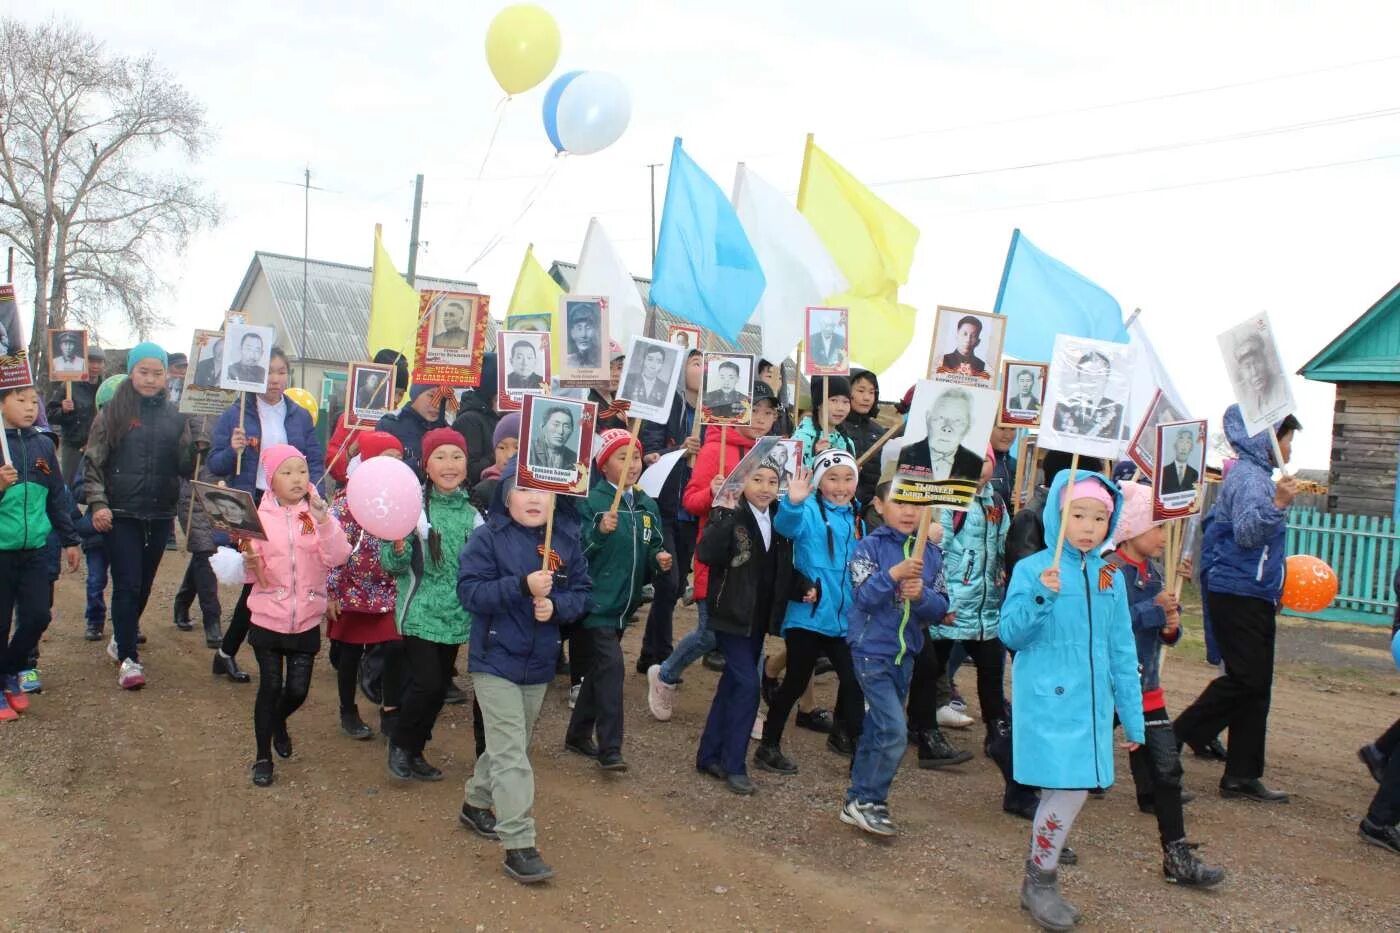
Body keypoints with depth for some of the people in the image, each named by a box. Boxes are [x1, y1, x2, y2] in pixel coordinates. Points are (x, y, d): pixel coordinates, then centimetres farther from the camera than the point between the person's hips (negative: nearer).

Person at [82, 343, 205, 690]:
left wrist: (200, 446, -18)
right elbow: (92, 461, 0)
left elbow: (185, 466, 2)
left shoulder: (176, 415, 5)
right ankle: (128, 658, 3)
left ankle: (122, 639, 36)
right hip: (121, 514, -3)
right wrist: (98, 504, -10)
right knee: (127, 585, -5)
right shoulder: (114, 412, -1)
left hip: (160, 514, 3)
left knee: (144, 583, 13)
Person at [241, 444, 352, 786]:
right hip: (268, 619, -1)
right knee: (270, 687, 3)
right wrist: (250, 562, -23)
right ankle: (263, 756, 21)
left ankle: (278, 722, 41)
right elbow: (255, 575, 0)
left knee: (297, 690, 7)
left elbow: (338, 557, -17)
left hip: (307, 620, 1)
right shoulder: (261, 516, -2)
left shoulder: (320, 513, -2)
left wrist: (323, 520, -28)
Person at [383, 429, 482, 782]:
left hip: (456, 616, 5)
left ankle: (415, 752, 31)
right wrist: (398, 546, -28)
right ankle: (400, 743, 16)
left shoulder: (471, 512, 3)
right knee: (426, 684, -10)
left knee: (440, 688, 12)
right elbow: (393, 565, -8)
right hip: (420, 613, -5)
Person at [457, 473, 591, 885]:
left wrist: (556, 605, -18)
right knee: (511, 753, -8)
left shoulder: (566, 541, 2)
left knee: (511, 745, 20)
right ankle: (519, 846, -6)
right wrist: (522, 586, -27)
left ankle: (477, 804, 43)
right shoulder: (488, 537, -10)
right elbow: (469, 591, -17)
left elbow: (581, 592, 4)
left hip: (539, 664, 5)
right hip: (496, 661, -5)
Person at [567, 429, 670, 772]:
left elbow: (652, 550, 16)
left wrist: (659, 559, -5)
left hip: (623, 603, 7)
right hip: (596, 601, -7)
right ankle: (609, 748, -8)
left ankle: (579, 734, 32)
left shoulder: (648, 506, 8)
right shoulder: (592, 501, -11)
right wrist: (599, 530, -33)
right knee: (610, 666, -15)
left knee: (599, 670, 17)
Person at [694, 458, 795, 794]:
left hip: (760, 616, 7)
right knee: (747, 684, -11)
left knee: (733, 684, 13)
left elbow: (784, 566, 12)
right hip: (731, 614, -6)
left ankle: (709, 755, 24)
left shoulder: (780, 519, 5)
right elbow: (705, 554, -27)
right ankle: (734, 765, 1)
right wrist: (725, 514, -32)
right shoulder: (729, 515, -12)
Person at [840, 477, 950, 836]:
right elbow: (863, 597, -17)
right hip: (872, 650, -5)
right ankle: (867, 801, 6)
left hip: (906, 654, 5)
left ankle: (859, 798, 29)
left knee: (877, 728, 15)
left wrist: (921, 595, -18)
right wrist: (894, 574, -31)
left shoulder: (930, 553, 4)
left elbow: (941, 606, 2)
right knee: (894, 731, -11)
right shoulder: (870, 547, -8)